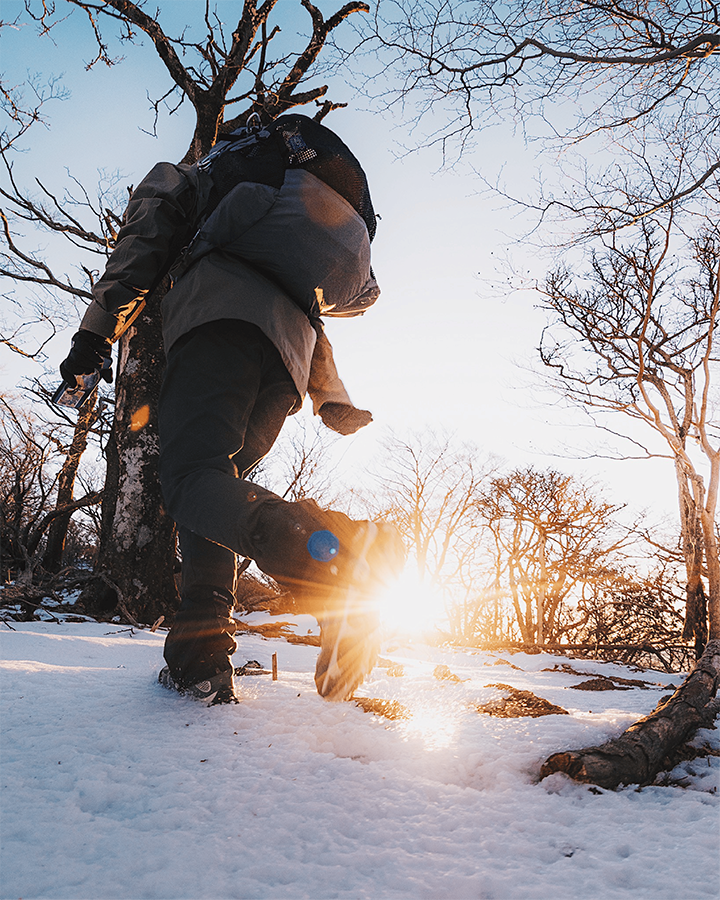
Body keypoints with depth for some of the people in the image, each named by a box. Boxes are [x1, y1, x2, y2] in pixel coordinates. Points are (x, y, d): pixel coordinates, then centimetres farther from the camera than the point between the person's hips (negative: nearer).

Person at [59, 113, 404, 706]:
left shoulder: (171, 182, 34)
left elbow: (138, 253, 11)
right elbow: (314, 330, 35)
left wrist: (96, 332, 3)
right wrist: (334, 401, 28)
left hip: (222, 313, -6)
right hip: (295, 342, 6)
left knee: (191, 474, -21)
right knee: (216, 480, 8)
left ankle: (328, 551, -50)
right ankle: (202, 656, -8)